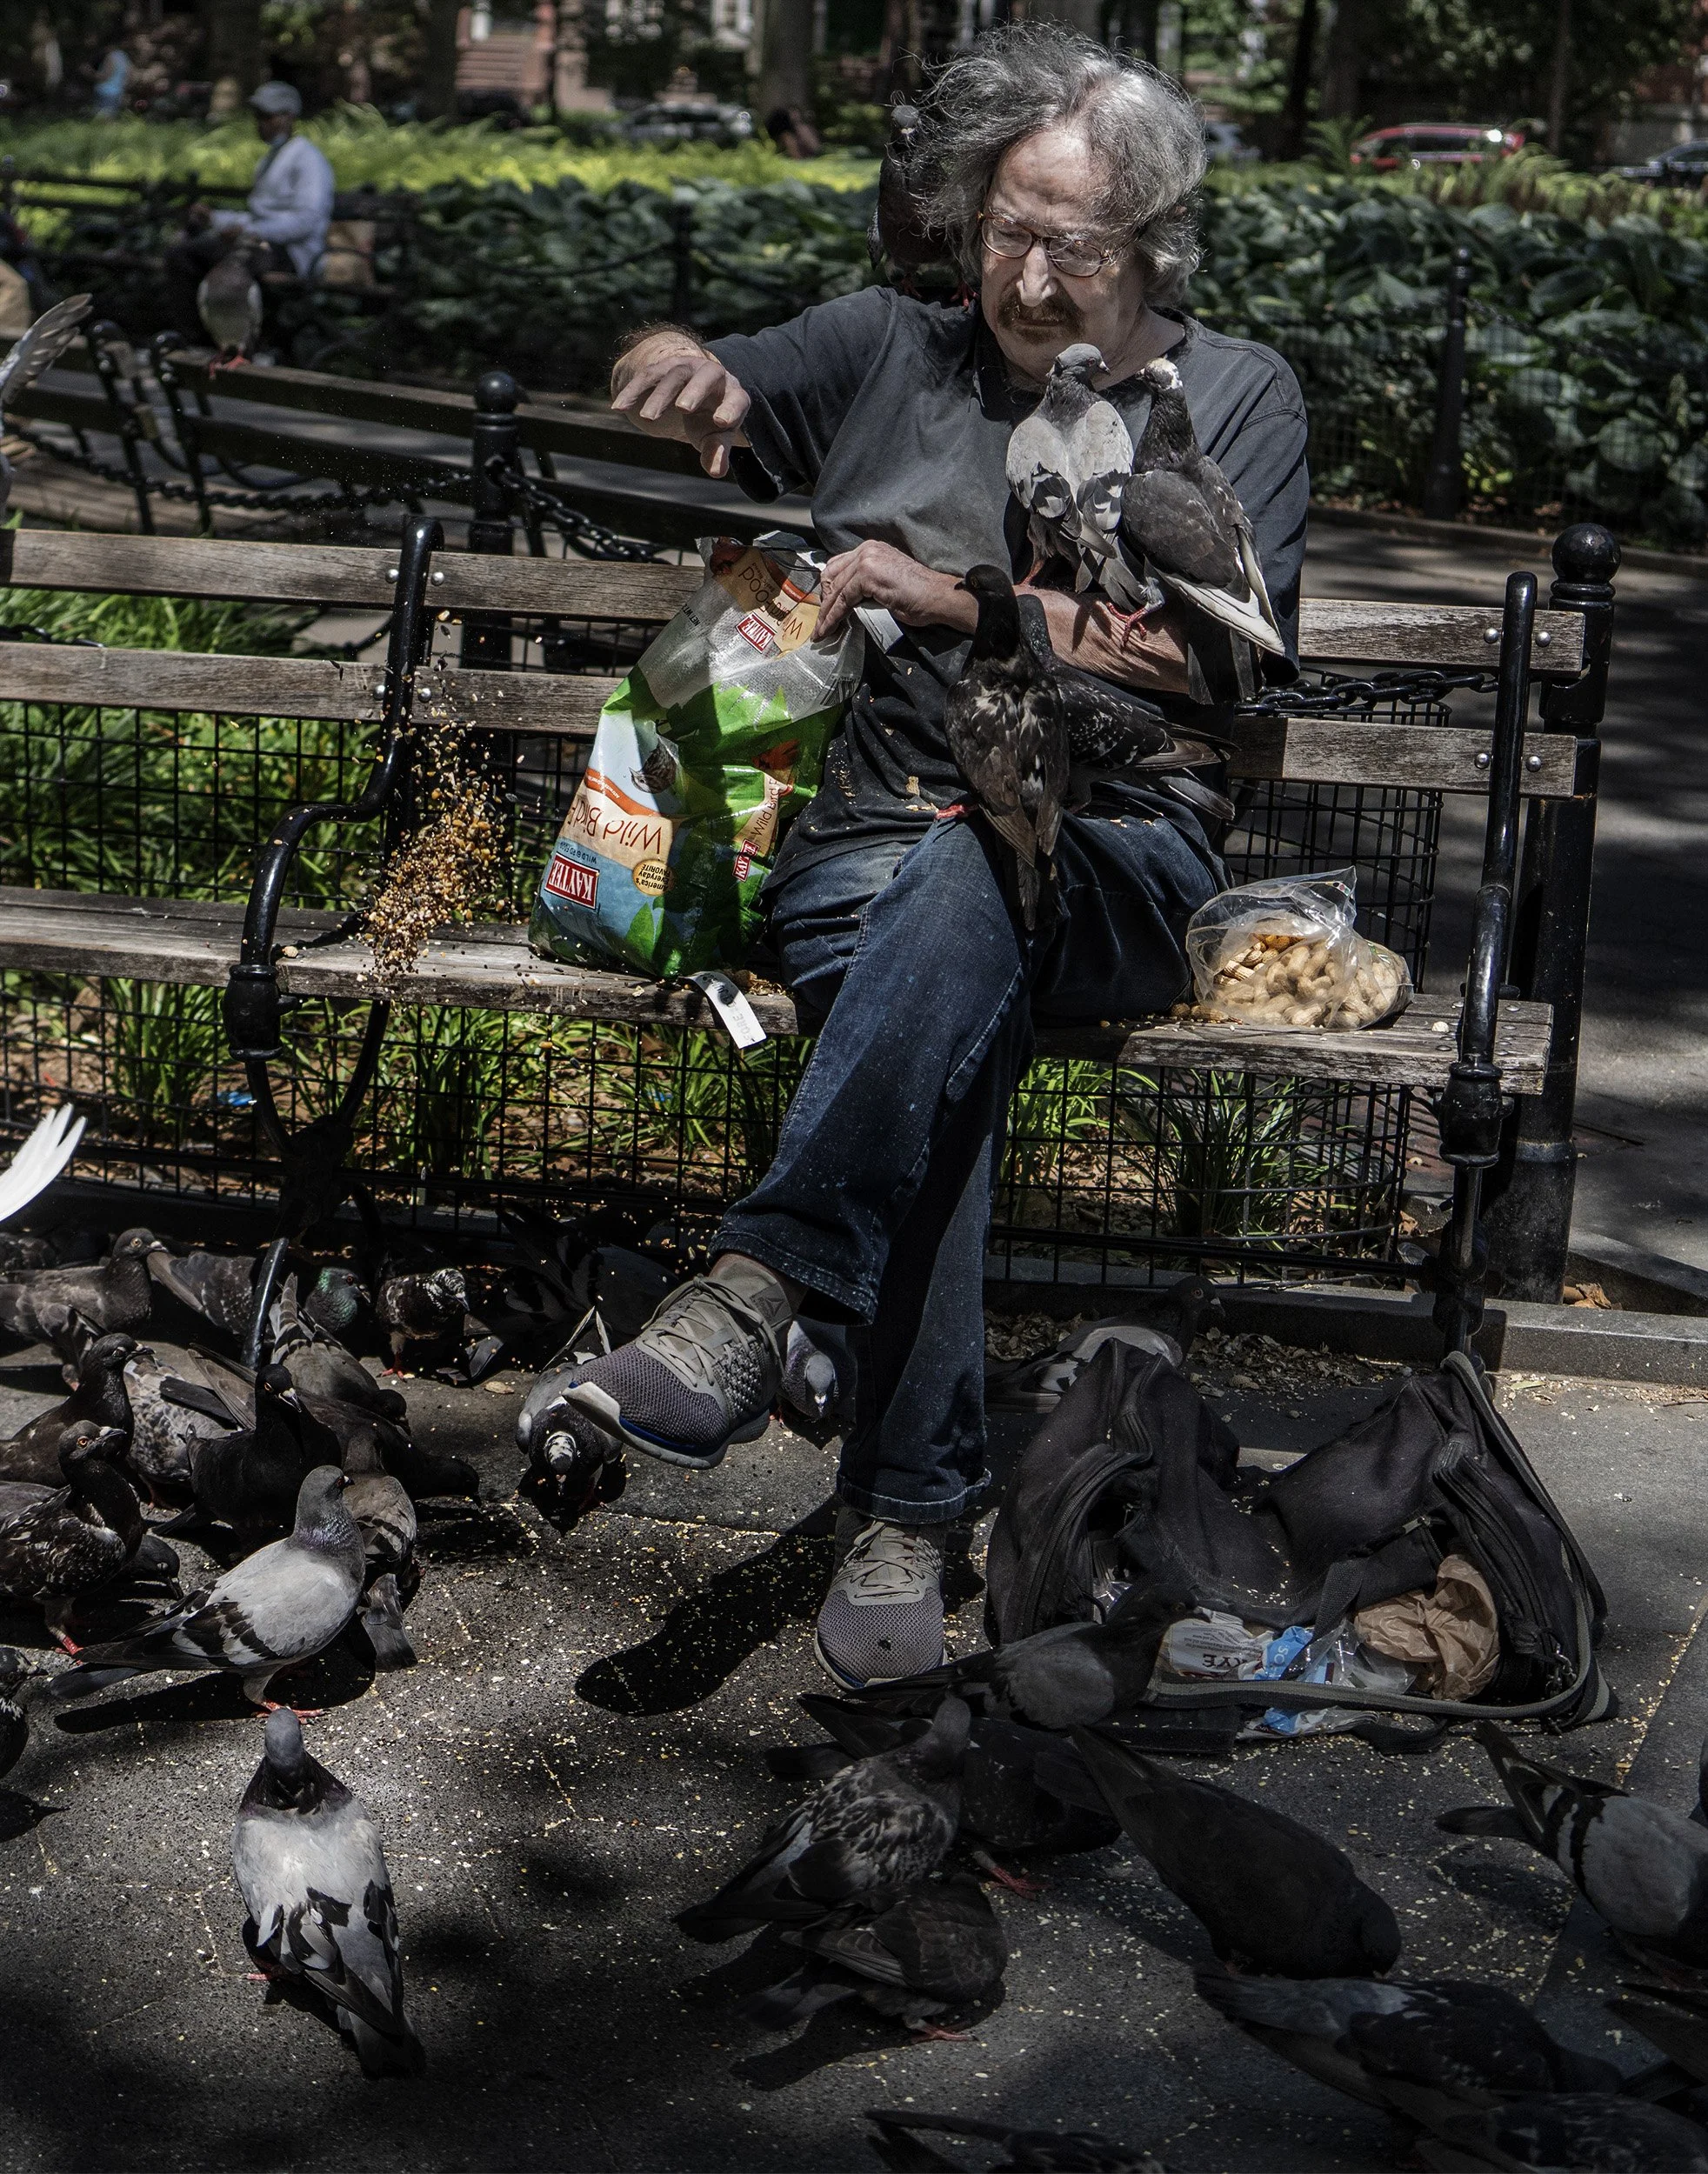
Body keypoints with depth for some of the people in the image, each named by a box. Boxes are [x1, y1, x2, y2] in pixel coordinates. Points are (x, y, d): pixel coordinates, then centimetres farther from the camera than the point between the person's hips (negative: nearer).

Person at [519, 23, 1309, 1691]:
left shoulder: (1236, 397, 13)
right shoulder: (889, 352, 18)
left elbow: (1198, 658, 1)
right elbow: (663, 388, 21)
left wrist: (946, 597, -7)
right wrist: (687, 368, -6)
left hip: (1110, 849, -1)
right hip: (860, 837, 1)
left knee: (966, 879, -40)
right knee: (948, 1047, -35)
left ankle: (750, 1299, -50)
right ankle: (907, 1511, -36)